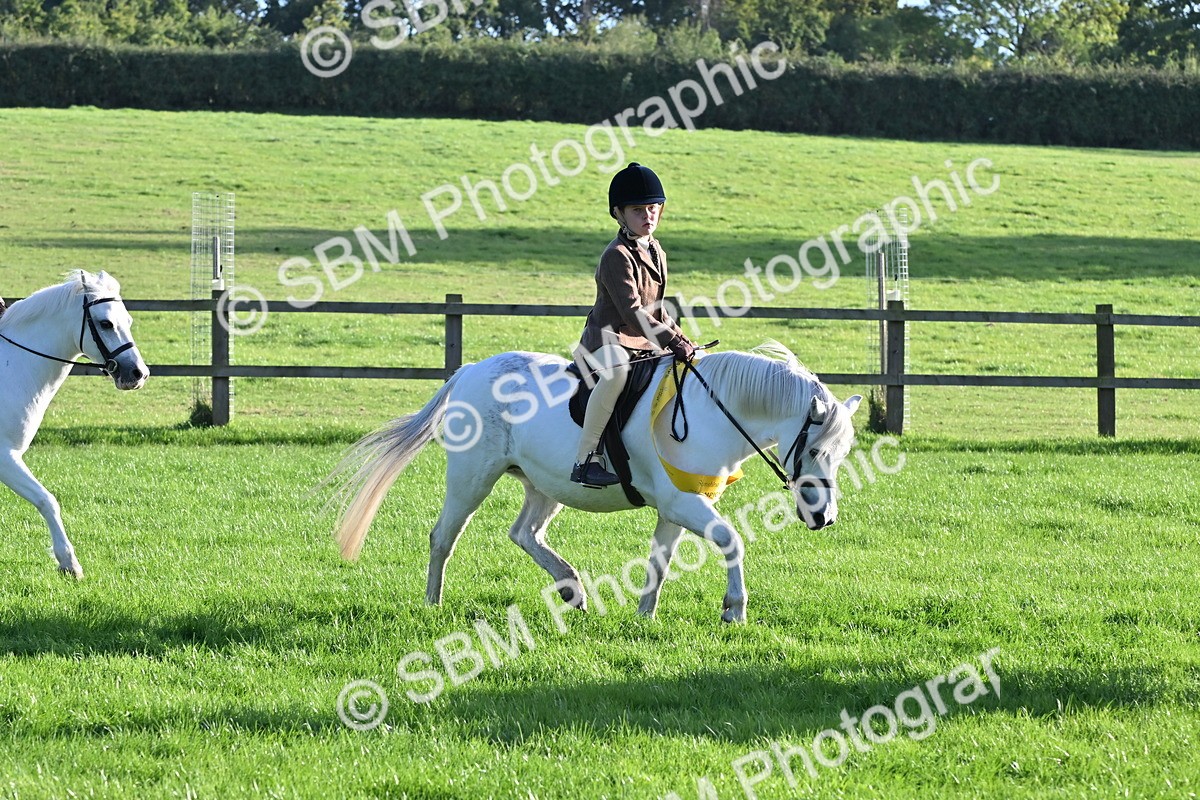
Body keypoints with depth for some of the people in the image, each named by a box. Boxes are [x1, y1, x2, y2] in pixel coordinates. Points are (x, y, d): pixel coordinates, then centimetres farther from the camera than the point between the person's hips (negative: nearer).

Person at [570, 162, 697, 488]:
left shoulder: (656, 253, 14)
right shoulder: (617, 256, -16)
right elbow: (633, 312, -23)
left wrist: (680, 339, 11)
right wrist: (672, 341, -26)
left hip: (644, 343, 10)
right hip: (606, 339, -10)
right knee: (616, 371, -43)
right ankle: (585, 459, -41)